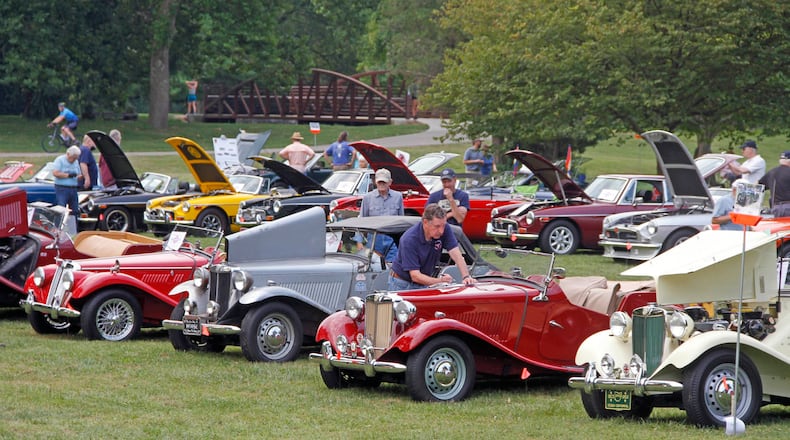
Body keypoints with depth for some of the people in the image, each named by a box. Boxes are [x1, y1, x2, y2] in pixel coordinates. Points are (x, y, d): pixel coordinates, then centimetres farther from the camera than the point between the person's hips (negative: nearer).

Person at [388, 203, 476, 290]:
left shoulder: (444, 229, -14)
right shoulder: (409, 240, -28)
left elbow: (456, 254, -19)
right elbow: (415, 276, -28)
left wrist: (466, 277, -37)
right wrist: (440, 281, -41)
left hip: (424, 283, 4)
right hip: (403, 284, -4)